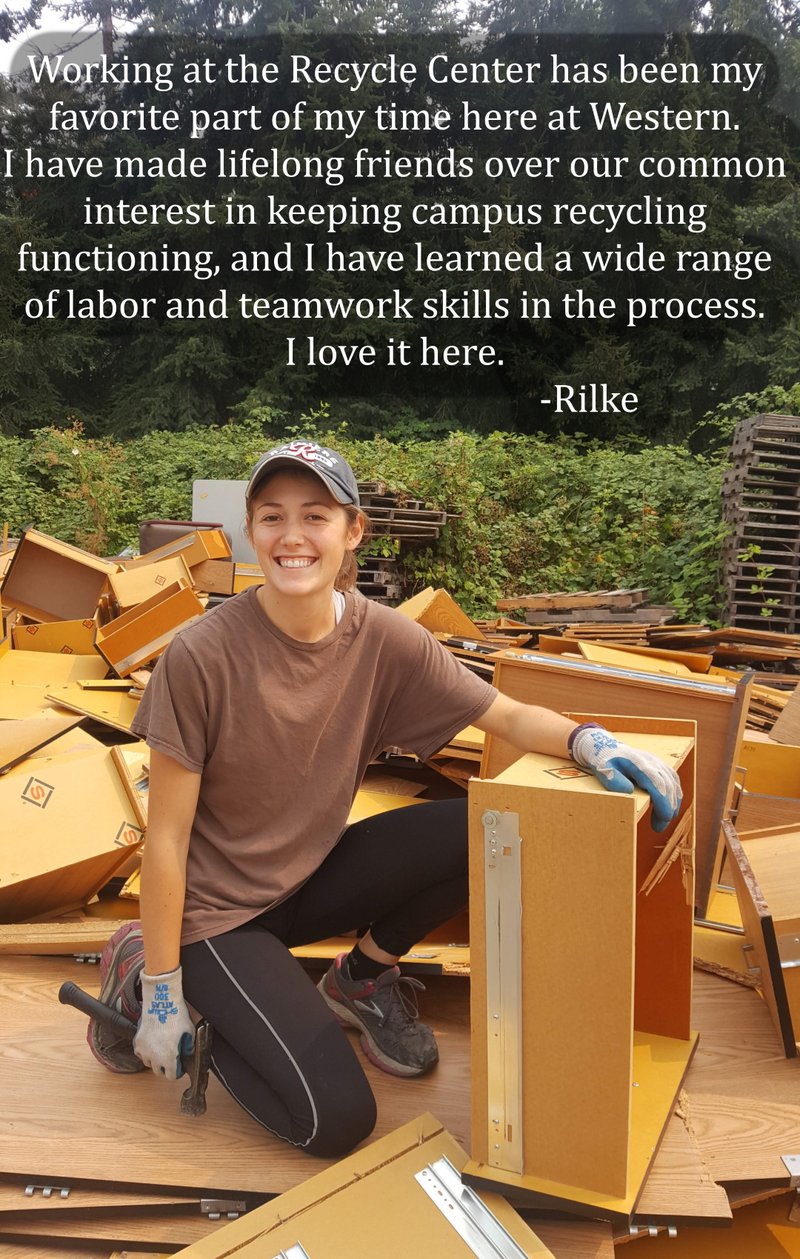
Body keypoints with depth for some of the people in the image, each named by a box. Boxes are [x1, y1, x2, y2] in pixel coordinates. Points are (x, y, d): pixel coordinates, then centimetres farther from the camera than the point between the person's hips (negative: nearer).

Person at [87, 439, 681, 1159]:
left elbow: (509, 717, -6)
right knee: (336, 1122, -15)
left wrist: (588, 740, -28)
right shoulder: (201, 657, -24)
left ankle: (362, 980, 9)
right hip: (216, 906, -4)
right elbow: (167, 837, -17)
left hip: (310, 876, 4)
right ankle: (141, 972, 7)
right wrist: (160, 992, -13)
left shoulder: (383, 639, -12)